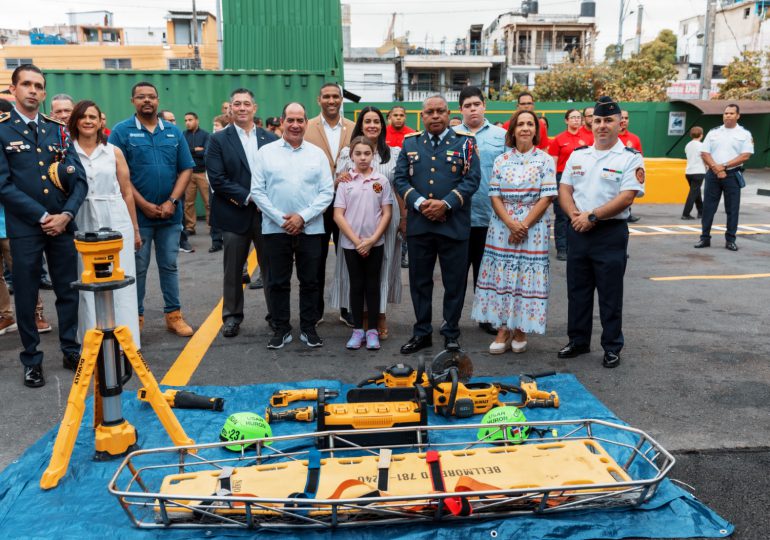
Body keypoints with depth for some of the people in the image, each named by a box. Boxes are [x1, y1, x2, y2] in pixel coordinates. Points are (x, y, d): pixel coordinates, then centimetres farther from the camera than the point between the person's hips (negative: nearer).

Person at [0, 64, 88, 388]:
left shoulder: (58, 130, 9)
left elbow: (80, 179, 4)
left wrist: (66, 214, -10)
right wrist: (42, 217, -14)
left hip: (62, 224, 3)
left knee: (68, 291, 10)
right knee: (26, 297, 6)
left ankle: (71, 351, 25)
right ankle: (32, 360, 20)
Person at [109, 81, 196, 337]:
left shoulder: (173, 132, 7)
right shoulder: (121, 131, -2)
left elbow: (185, 170, 4)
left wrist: (171, 202, -8)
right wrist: (145, 205, -13)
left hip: (170, 214, 3)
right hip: (137, 213, -3)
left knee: (169, 266, 10)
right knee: (137, 268, 6)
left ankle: (174, 315, 19)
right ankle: (135, 317, 17)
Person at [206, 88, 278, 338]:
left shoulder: (270, 138, 6)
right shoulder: (218, 139, 0)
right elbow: (217, 179, -9)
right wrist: (247, 197, -15)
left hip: (267, 212, 2)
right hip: (235, 214, -1)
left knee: (271, 266, 8)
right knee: (233, 269, 9)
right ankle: (232, 316, 24)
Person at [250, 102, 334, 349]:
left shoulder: (317, 154, 5)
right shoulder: (266, 152, 3)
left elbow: (327, 192, 0)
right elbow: (257, 191, -2)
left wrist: (303, 216, -11)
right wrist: (281, 219, -10)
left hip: (311, 229, 1)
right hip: (275, 229, 0)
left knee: (310, 281, 8)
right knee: (278, 282, 7)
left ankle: (309, 328, 20)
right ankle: (281, 328, 19)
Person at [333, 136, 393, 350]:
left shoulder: (381, 180, 0)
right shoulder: (345, 181, -1)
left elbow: (387, 214, 0)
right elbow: (338, 215, -4)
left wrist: (372, 240, -9)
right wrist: (356, 240, -10)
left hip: (375, 243, 0)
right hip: (351, 244, 0)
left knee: (373, 285, 7)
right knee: (356, 285, 8)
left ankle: (372, 330, 15)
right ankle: (357, 329, 17)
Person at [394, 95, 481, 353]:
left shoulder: (464, 142, 3)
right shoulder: (410, 143, 10)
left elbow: (472, 178, -5)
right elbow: (400, 178, 5)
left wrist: (446, 203, -16)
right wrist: (419, 203, -12)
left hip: (454, 224, -2)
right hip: (418, 224, 2)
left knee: (454, 282, 5)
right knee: (419, 281, 10)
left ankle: (451, 334, 20)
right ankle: (422, 332, 24)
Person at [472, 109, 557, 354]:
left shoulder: (545, 160, 2)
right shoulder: (501, 160, 7)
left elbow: (546, 198, -4)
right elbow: (495, 196, 2)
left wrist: (523, 226, -12)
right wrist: (511, 224, -12)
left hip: (533, 228, -2)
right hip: (502, 226, 2)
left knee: (527, 277, 0)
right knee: (501, 276, 1)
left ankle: (520, 330, 14)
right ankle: (503, 330, 11)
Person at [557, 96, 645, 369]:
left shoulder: (630, 158, -5)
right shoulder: (578, 155, 10)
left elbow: (627, 197, -14)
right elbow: (564, 189, 7)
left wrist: (592, 216, -17)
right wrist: (575, 215, -10)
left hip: (611, 234, -5)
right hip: (578, 232, 5)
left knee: (610, 295, 4)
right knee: (577, 291, 12)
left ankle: (612, 347, 16)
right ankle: (578, 341, 25)